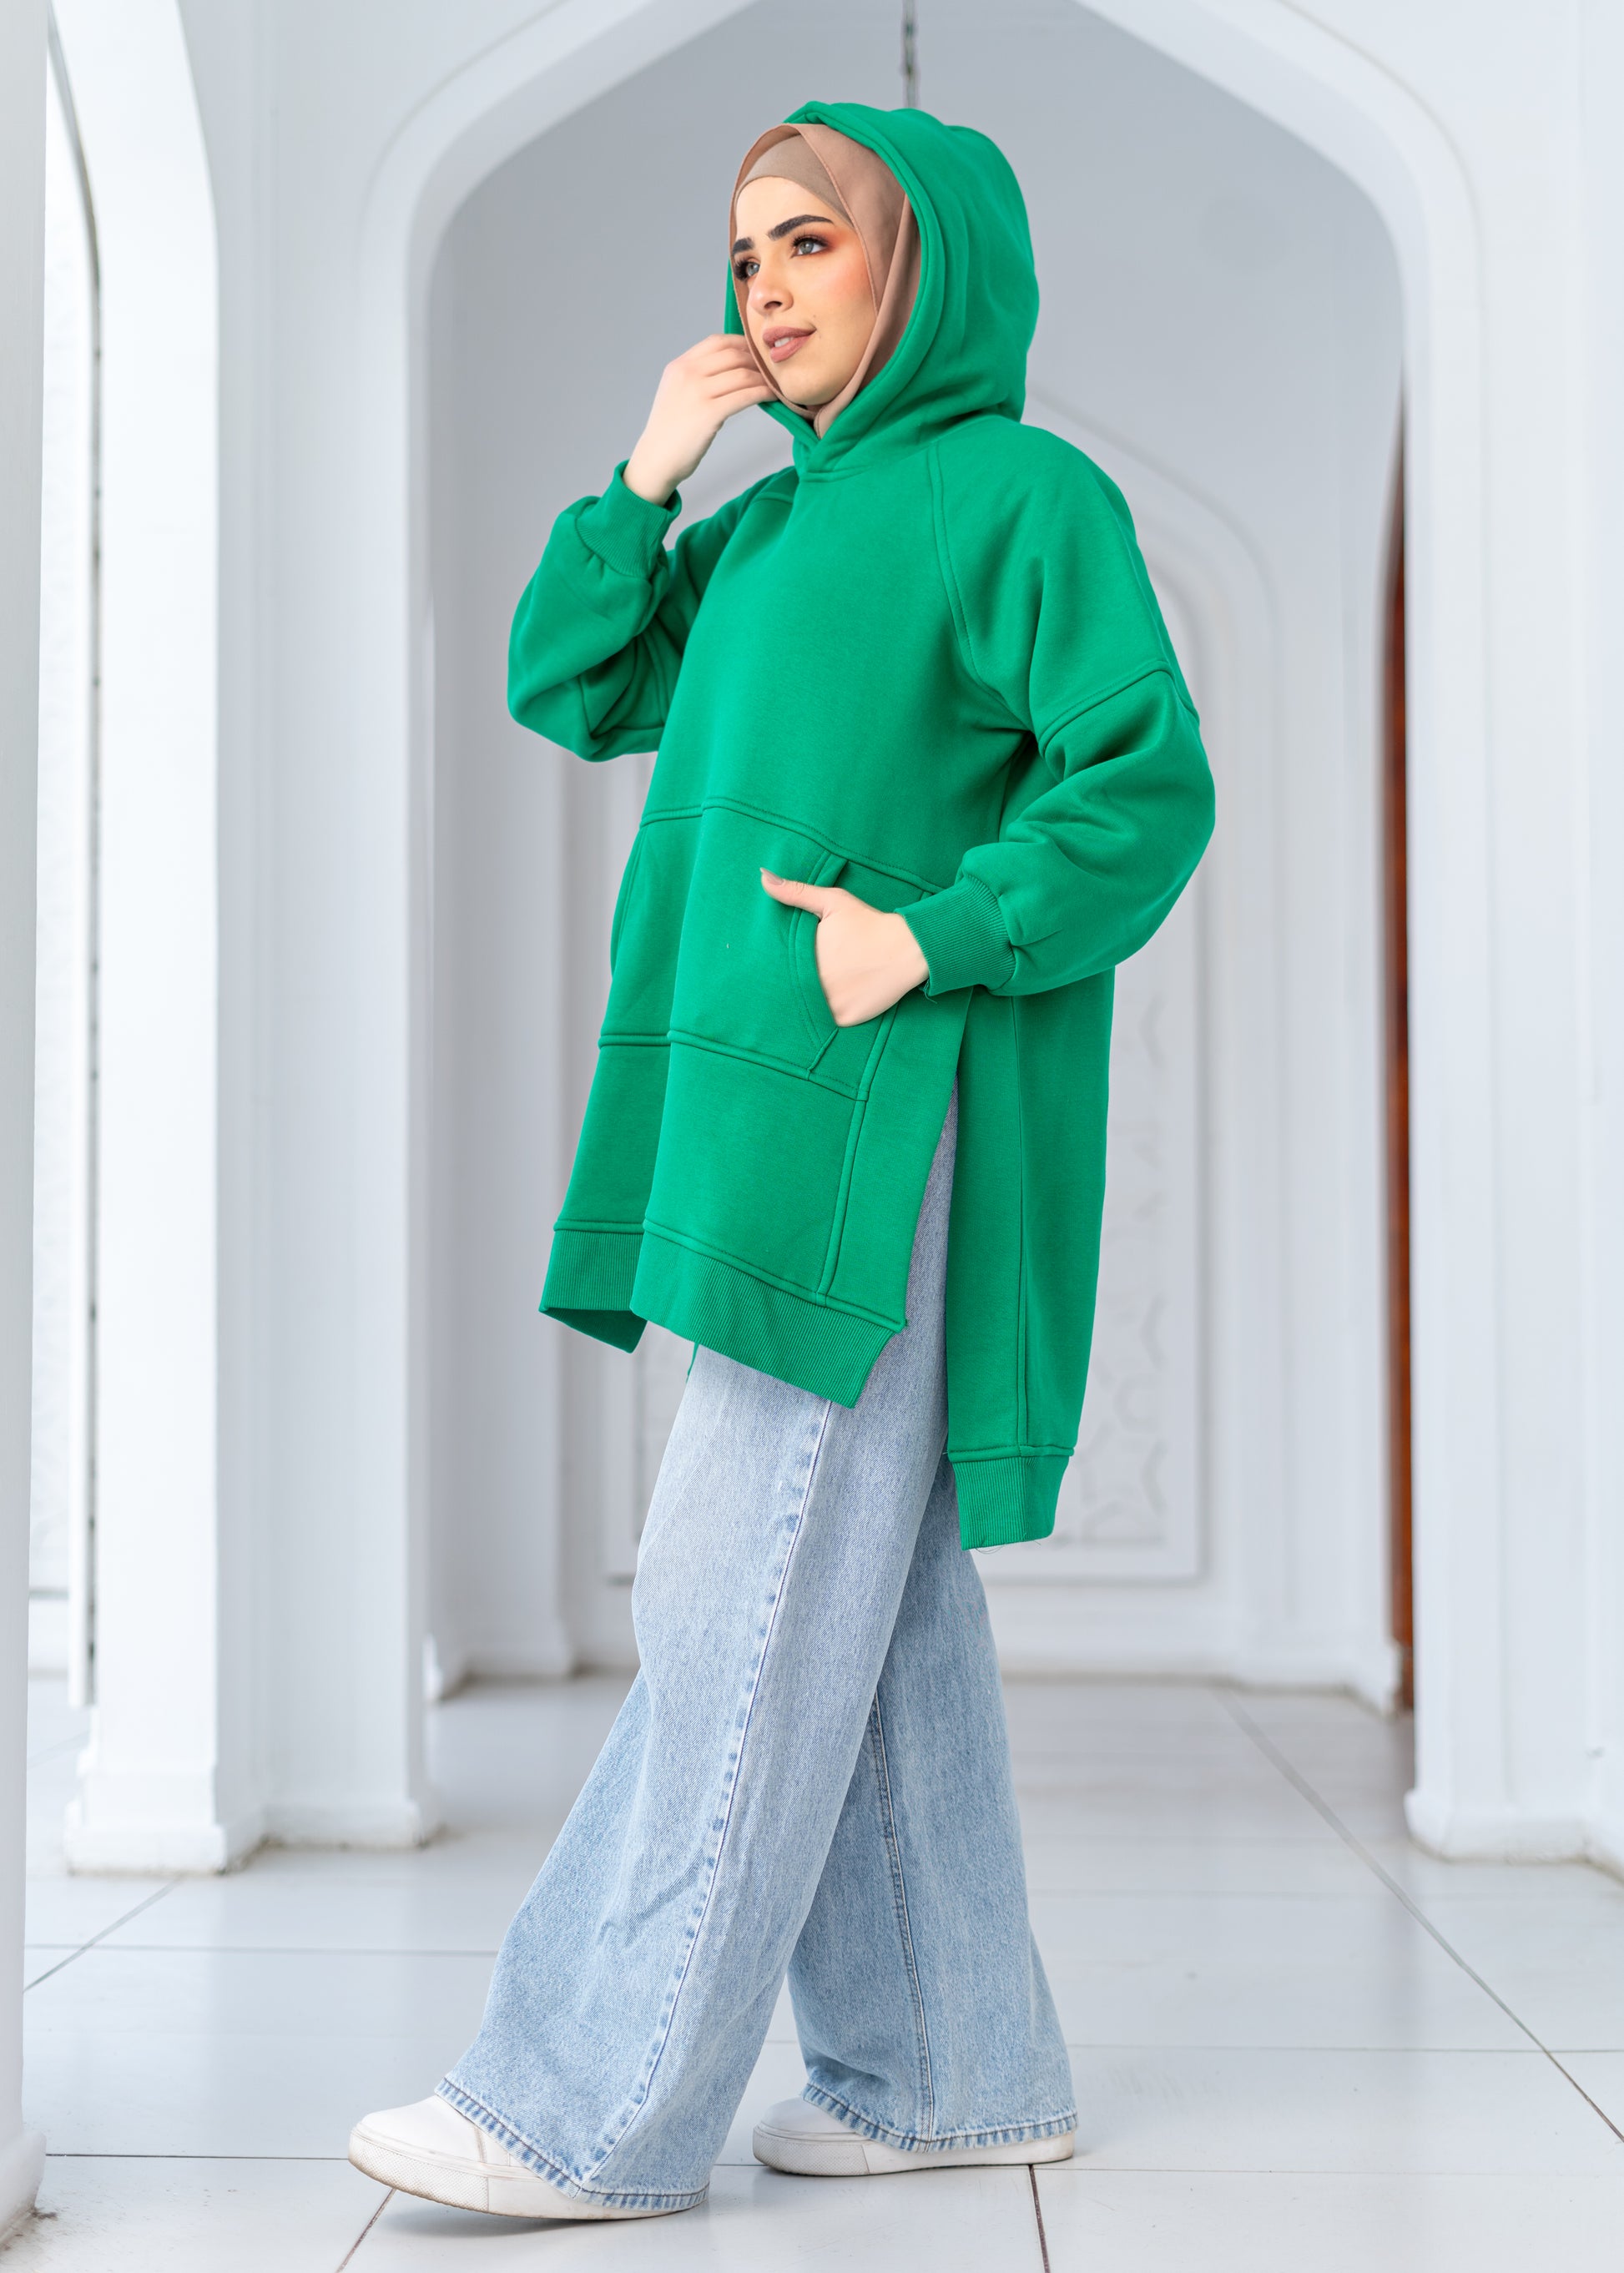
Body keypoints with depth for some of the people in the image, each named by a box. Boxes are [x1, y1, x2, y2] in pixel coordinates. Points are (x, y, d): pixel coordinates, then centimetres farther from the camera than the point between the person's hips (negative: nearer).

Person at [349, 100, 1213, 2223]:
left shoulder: (1021, 494, -3)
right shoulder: (770, 526, 20)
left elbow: (1149, 785, -11)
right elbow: (570, 691, 20)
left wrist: (930, 938, -17)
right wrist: (644, 480, 8)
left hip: (882, 1132, -9)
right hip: (762, 1124, 9)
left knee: (744, 1599, -9)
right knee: (873, 1611, 9)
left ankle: (597, 2103, -4)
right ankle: (955, 2074, 17)